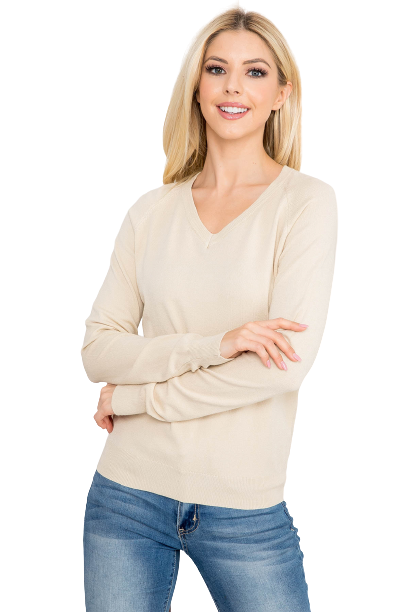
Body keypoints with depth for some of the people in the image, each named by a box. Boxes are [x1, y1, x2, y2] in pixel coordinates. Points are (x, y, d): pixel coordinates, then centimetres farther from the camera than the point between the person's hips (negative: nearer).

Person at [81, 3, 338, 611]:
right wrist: (212, 345, -18)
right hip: (127, 494, 3)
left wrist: (133, 396, -9)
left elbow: (289, 363, -15)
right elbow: (97, 350, -2)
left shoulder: (308, 201, -5)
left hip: (246, 510, -2)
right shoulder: (152, 211, 4)